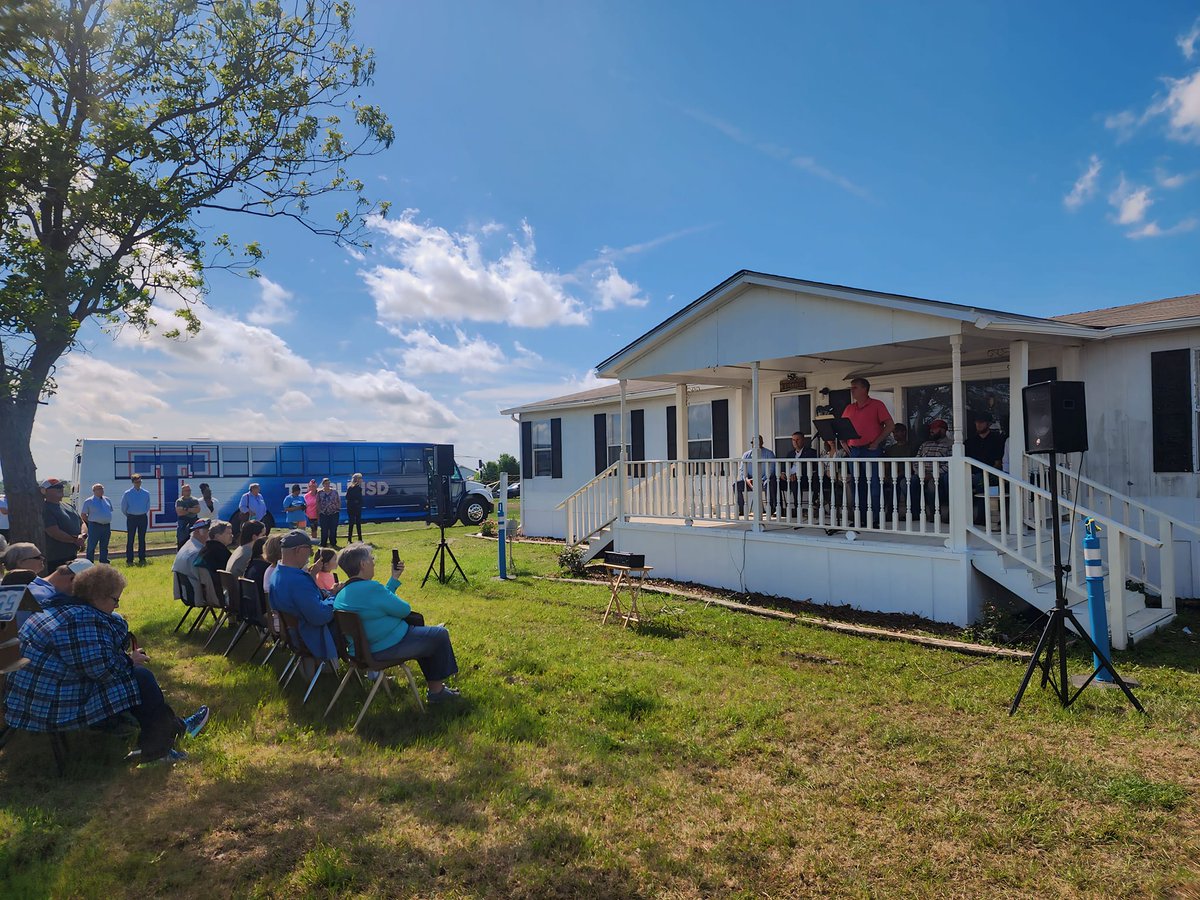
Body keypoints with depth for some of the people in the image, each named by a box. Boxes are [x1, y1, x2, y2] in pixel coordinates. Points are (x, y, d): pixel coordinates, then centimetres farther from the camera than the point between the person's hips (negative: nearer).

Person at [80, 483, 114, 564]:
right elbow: (82, 515, 0)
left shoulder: (107, 500, 13)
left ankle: (104, 562, 21)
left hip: (107, 526, 5)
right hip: (95, 526, -5)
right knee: (91, 546, -2)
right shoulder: (89, 501, -2)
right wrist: (90, 522, 0)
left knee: (104, 546, 13)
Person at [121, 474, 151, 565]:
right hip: (131, 518, -2)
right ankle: (129, 560, 3)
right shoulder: (127, 494, -2)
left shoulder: (146, 493, 4)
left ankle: (142, 559, 11)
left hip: (143, 518, 2)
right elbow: (123, 508, 8)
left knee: (142, 539, 5)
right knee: (130, 539, -1)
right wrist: (128, 515, 14)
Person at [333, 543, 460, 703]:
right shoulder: (370, 588, -26)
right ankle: (436, 691, 15)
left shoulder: (341, 595, 4)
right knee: (440, 635, 5)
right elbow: (405, 610, -16)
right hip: (388, 649, -10)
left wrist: (394, 578, 15)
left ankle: (432, 684, 33)